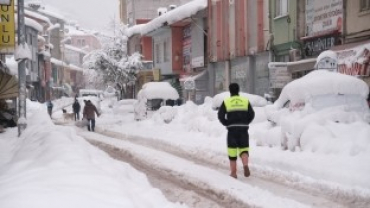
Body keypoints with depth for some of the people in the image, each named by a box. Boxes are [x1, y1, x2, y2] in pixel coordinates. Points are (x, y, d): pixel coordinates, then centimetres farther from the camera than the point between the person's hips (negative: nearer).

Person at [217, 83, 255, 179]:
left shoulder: (226, 102, 1)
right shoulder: (245, 101, 7)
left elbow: (220, 115, -5)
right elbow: (251, 114, 2)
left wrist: (226, 123, 6)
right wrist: (245, 123, 11)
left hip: (232, 129, -1)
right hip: (243, 129, 1)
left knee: (232, 150, 6)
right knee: (244, 148, 6)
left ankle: (233, 172, 7)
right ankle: (245, 165, -22)